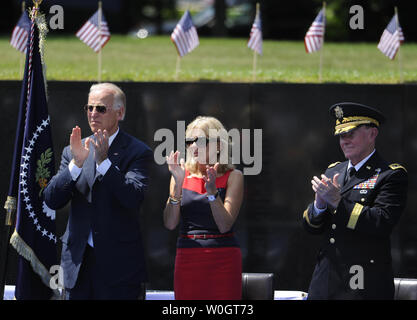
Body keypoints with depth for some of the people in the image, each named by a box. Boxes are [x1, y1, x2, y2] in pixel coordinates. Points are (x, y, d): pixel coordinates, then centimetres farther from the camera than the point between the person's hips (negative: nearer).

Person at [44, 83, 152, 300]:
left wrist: (104, 161, -23)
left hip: (119, 263, -4)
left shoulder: (137, 152, -2)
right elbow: (52, 200, 0)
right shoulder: (72, 151, 10)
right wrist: (77, 163, -13)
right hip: (78, 261, 4)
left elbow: (134, 198, -16)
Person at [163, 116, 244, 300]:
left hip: (223, 260, -2)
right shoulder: (183, 175, 8)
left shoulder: (233, 177, 1)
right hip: (187, 258, 2)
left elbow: (225, 225, -9)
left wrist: (212, 191, -20)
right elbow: (170, 223, -1)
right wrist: (177, 184, -10)